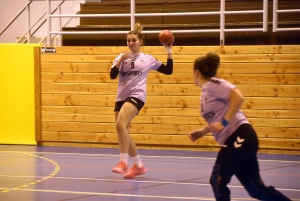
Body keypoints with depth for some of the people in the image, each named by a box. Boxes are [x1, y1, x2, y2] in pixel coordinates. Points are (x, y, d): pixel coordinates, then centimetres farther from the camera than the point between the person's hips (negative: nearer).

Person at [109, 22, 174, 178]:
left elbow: (168, 71, 11)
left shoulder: (148, 59, 5)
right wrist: (120, 61, -19)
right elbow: (112, 75, -5)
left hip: (136, 96, -5)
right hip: (121, 97, 5)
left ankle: (123, 163, -27)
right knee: (123, 132, 6)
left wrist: (169, 53, 1)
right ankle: (139, 166, 22)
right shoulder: (121, 57, 8)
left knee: (120, 124, -28)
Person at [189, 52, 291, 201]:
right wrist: (201, 132, 13)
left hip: (240, 137, -9)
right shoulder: (205, 92, 19)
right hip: (232, 141, 9)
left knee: (218, 181, -6)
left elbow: (238, 97, -22)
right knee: (256, 188, 7)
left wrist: (224, 122, -23)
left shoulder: (212, 84, -9)